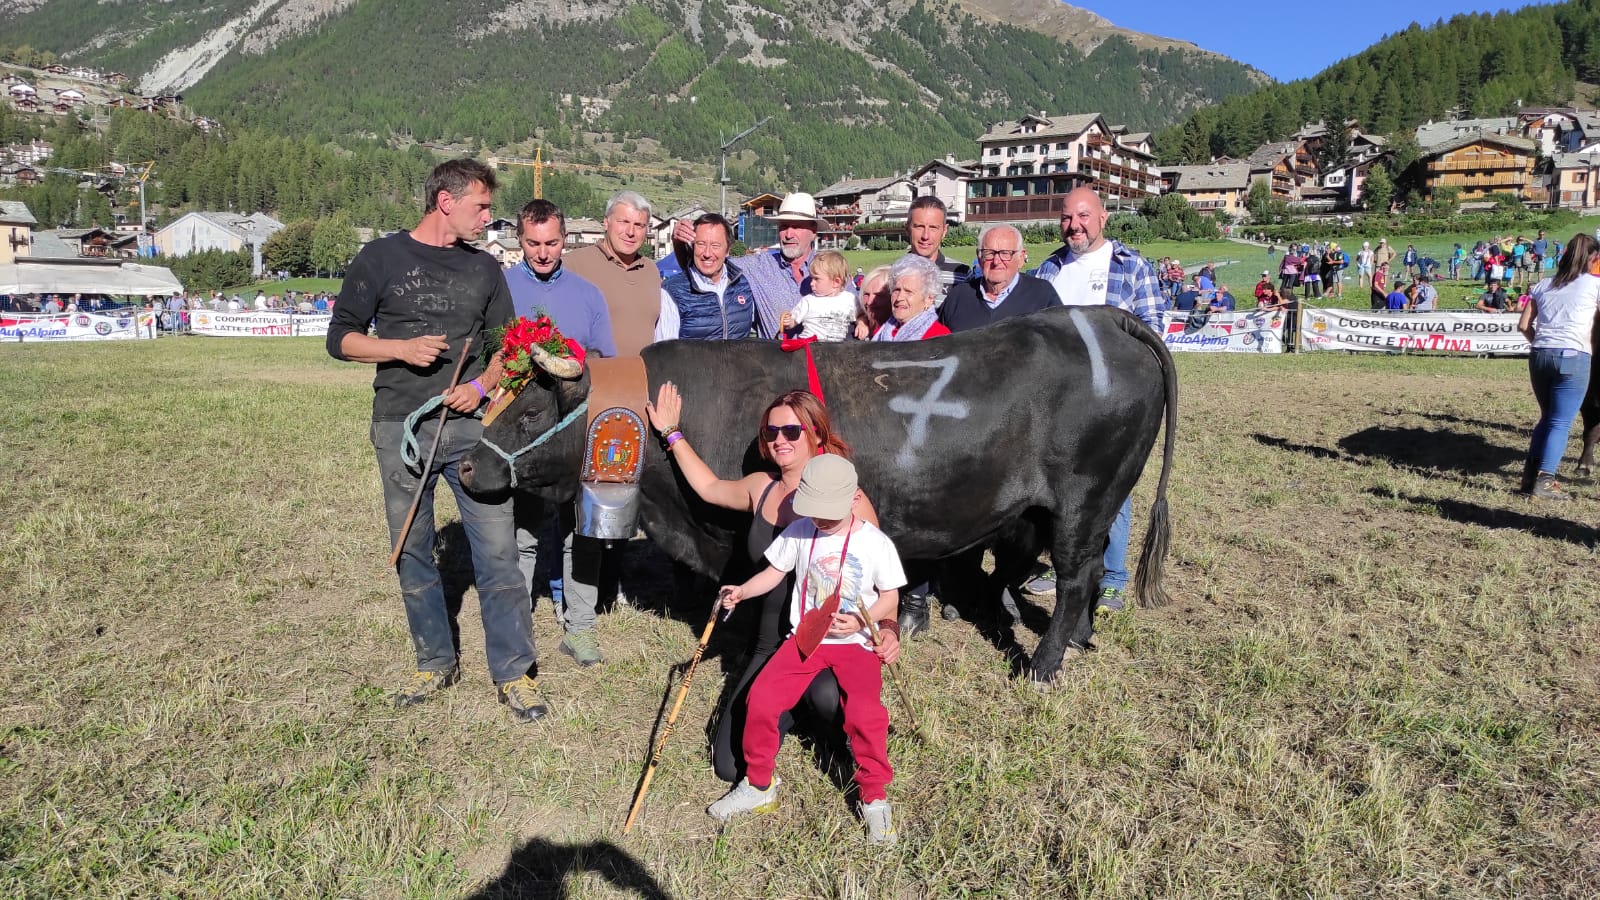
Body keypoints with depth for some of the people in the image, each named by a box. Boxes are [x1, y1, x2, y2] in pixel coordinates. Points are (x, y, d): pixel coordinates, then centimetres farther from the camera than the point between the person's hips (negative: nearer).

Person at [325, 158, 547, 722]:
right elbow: (341, 338, 4)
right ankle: (436, 663, 25)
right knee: (412, 554, 8)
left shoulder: (484, 268, 11)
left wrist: (481, 385, -6)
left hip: (470, 425, 1)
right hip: (401, 428, -1)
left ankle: (513, 672, 6)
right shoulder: (381, 259, 3)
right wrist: (402, 348, -13)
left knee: (497, 549, -4)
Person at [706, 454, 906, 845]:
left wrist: (860, 621, -17)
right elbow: (774, 572, 9)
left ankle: (874, 798, 0)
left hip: (855, 642, -3)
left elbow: (890, 597, 0)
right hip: (805, 638, 3)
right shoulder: (798, 533, -1)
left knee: (864, 712, -24)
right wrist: (742, 590, -9)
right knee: (761, 698, -14)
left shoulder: (876, 543, -7)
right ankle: (759, 785, 9)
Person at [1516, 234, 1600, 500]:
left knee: (1547, 417, 18)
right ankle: (1544, 482, -8)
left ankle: (1530, 474, 14)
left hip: (1539, 357, 5)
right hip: (1574, 358, -4)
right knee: (1561, 423, -2)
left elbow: (1523, 325, 9)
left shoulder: (1544, 285, 13)